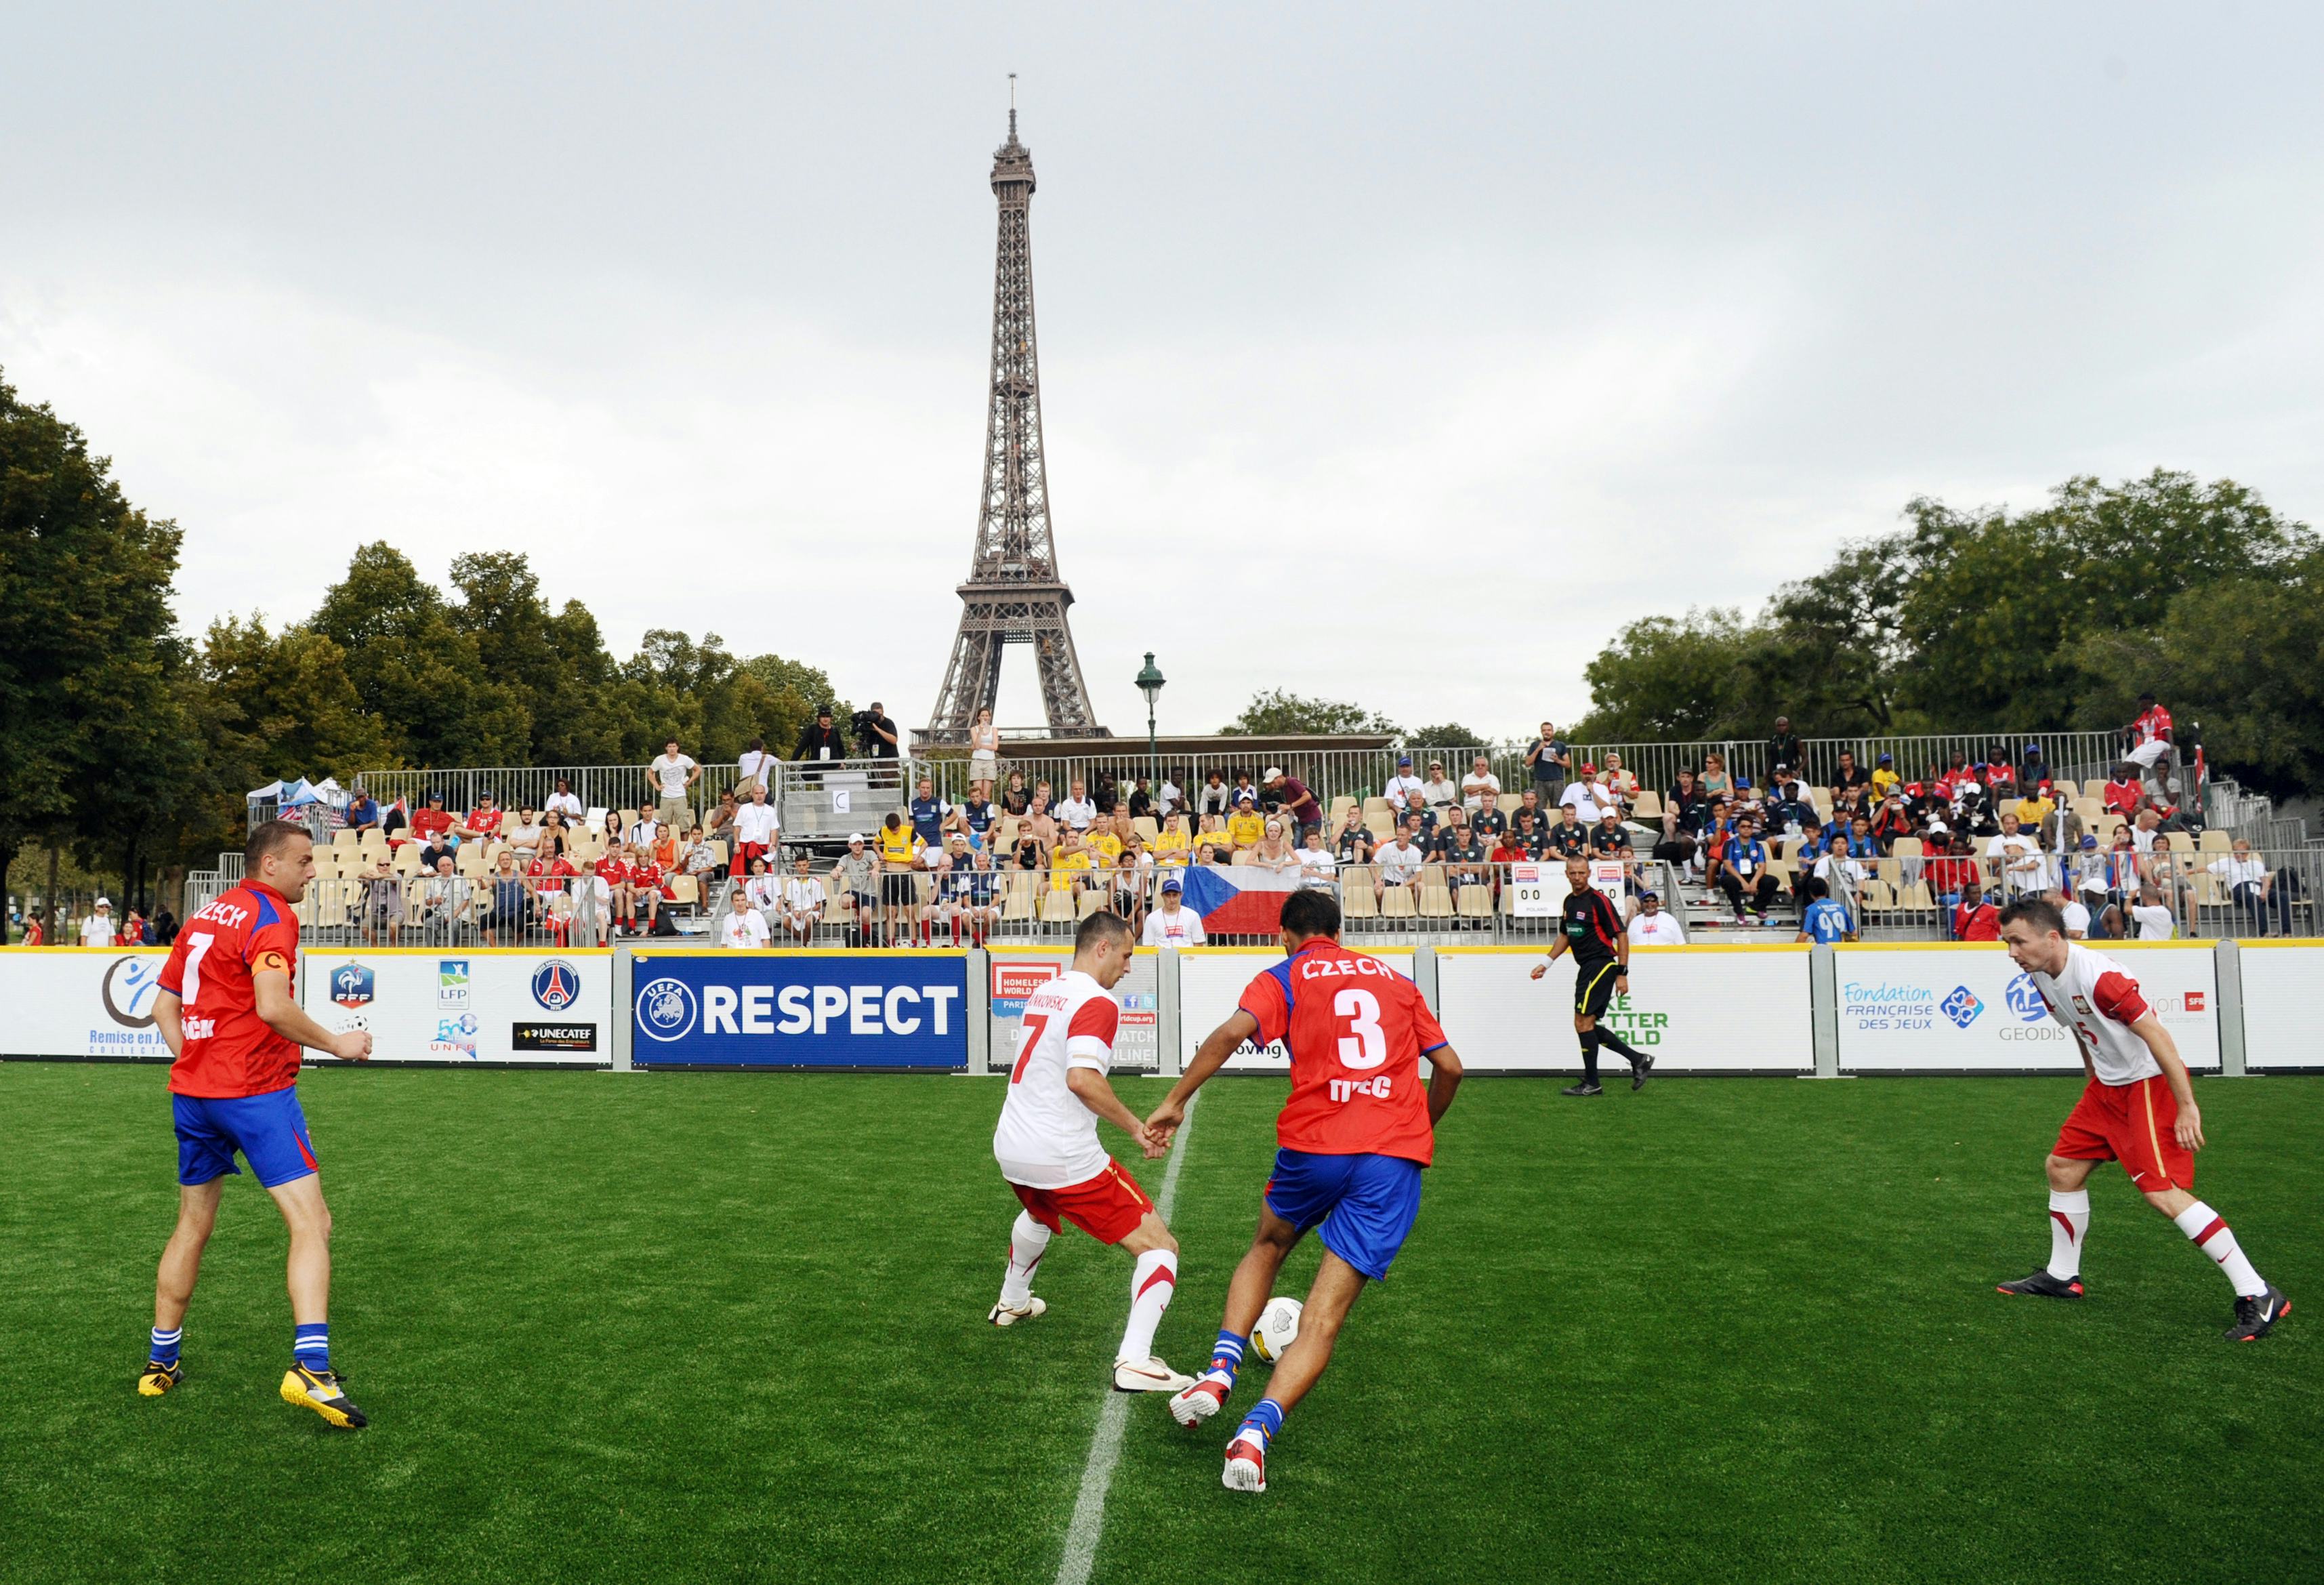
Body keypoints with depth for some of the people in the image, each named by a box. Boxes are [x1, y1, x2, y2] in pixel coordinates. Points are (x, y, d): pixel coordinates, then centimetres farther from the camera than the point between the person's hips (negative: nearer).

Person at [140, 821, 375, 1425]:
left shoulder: (203, 917, 15)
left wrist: (195, 1063, 17)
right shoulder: (270, 916, -11)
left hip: (192, 1089, 9)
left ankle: (161, 1362, 31)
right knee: (311, 1223, -10)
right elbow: (272, 1006, -24)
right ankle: (310, 1368, -20)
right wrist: (338, 1043, -14)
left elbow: (163, 1006, 19)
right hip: (256, 1091, -9)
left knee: (193, 1227, 21)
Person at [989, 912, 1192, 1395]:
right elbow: (1082, 1079, -28)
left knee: (1038, 1216, 41)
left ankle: (1011, 1303, 59)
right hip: (1065, 1157, -9)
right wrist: (1135, 1127, -19)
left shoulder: (1042, 993, 13)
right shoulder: (1097, 1002, -14)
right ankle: (1134, 1361, -14)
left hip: (1009, 1149, 9)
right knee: (1159, 1246, -3)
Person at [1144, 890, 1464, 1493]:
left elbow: (1231, 1033, -10)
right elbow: (1449, 1066, 18)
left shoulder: (1285, 977, 9)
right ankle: (1256, 1430, -17)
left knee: (1267, 1247, 28)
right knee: (1324, 1318, 1)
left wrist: (1176, 1101, -3)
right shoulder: (1395, 979, 21)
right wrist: (1423, 1127, 33)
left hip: (1313, 1145, -2)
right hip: (1397, 1157, 2)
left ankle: (1220, 1372, 12)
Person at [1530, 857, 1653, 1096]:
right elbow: (1565, 936, 24)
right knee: (1587, 1026, 9)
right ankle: (1638, 1060, 19)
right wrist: (1546, 963, 18)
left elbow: (1621, 936, -12)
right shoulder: (1569, 901, 12)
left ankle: (1591, 1084, -3)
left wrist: (1622, 973, -16)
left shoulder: (1599, 901, -12)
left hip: (1602, 964, -9)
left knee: (1583, 1022, -12)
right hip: (1586, 968, 9)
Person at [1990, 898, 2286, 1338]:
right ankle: (2062, 1277, 28)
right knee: (2062, 1167, 13)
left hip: (2151, 1082, -10)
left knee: (2162, 1191, -17)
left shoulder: (2097, 975, -27)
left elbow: (2156, 1034, -26)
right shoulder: (2041, 976, 2)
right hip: (2108, 1085, 10)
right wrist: (2092, 1090, 23)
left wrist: (2187, 1107, -25)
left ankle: (2258, 1296, -9)